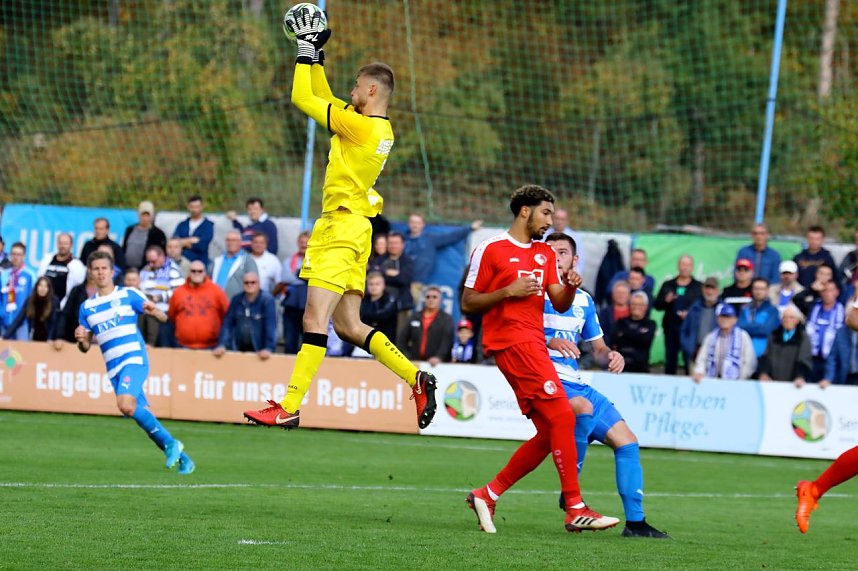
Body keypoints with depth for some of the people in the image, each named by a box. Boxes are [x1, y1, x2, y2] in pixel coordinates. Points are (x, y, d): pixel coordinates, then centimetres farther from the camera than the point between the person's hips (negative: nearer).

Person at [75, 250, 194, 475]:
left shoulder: (129, 295, 3)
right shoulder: (87, 307, 14)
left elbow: (162, 317, -2)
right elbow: (86, 347, 18)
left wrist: (154, 311, -26)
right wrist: (80, 339, -6)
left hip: (134, 358, -5)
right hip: (113, 368, 5)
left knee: (125, 404, -28)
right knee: (142, 415, 3)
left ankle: (170, 443, -15)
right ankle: (181, 457, 16)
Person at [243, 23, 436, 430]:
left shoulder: (361, 126, -15)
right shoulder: (381, 129, 12)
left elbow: (303, 99, -12)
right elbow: (322, 98, 26)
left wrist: (307, 50, -2)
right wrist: (316, 54, 23)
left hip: (342, 228, -10)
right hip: (353, 228, 10)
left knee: (315, 321, -12)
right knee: (349, 326, 12)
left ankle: (289, 408, -14)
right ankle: (416, 379, 11)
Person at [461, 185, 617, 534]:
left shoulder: (545, 254, 20)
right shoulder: (491, 250, -1)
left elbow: (560, 304, 14)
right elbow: (468, 303, -1)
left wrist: (570, 287, -8)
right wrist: (508, 291, -14)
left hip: (534, 345, 9)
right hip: (511, 342, -9)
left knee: (549, 433, 4)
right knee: (562, 416, -17)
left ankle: (488, 495, 12)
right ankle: (575, 509, -17)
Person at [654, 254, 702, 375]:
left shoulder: (698, 287, 4)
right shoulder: (667, 285, 14)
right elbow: (657, 305, 9)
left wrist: (691, 314, -18)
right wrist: (665, 301, -11)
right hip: (671, 328, 3)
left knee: (689, 362, -5)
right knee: (670, 361, 7)